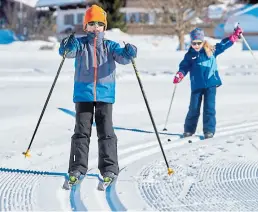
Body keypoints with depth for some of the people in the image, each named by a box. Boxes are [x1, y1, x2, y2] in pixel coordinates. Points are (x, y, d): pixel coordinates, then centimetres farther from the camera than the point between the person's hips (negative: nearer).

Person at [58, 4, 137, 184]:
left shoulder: (110, 46, 5)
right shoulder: (80, 43, 4)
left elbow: (121, 57, -9)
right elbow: (70, 51, -13)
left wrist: (129, 53, -33)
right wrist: (67, 47, -37)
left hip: (105, 94, 0)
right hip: (83, 93, 0)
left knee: (106, 132, 0)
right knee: (82, 131, 3)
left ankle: (109, 169, 5)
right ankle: (78, 168, 8)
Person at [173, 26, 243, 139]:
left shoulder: (211, 51, 5)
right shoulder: (190, 55, 3)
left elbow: (223, 45, 13)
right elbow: (184, 66, 4)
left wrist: (235, 35, 11)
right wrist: (180, 75, -16)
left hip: (211, 84, 0)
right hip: (196, 86, 0)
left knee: (209, 108, -3)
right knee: (194, 109, 4)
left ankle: (209, 130, 1)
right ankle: (189, 129, 18)